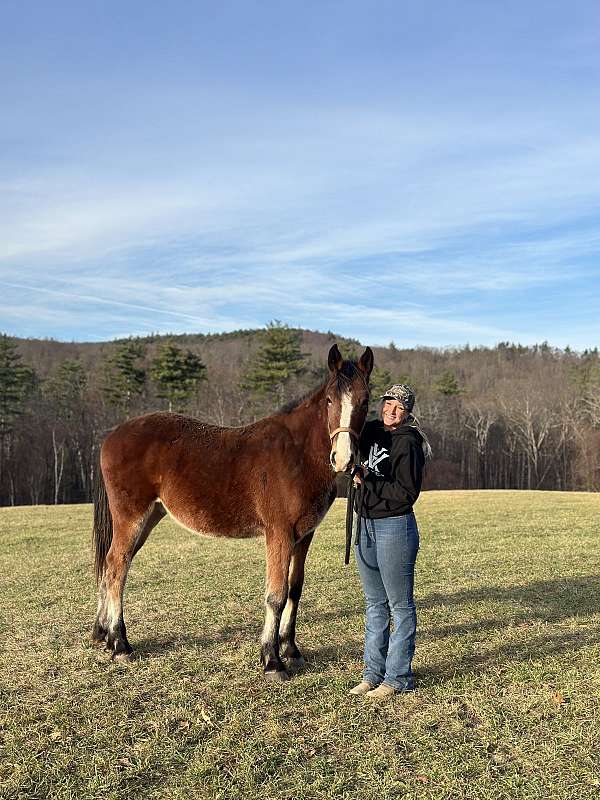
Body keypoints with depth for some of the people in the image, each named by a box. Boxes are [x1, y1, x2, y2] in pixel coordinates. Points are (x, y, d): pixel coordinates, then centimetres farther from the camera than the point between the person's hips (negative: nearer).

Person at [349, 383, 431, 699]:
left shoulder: (408, 443, -13)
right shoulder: (372, 432, 8)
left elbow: (407, 494, -19)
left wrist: (369, 481, -19)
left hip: (395, 526, -8)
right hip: (366, 524, 8)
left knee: (400, 605, 3)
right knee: (375, 604, 15)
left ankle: (398, 676, 13)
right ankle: (374, 672, 26)